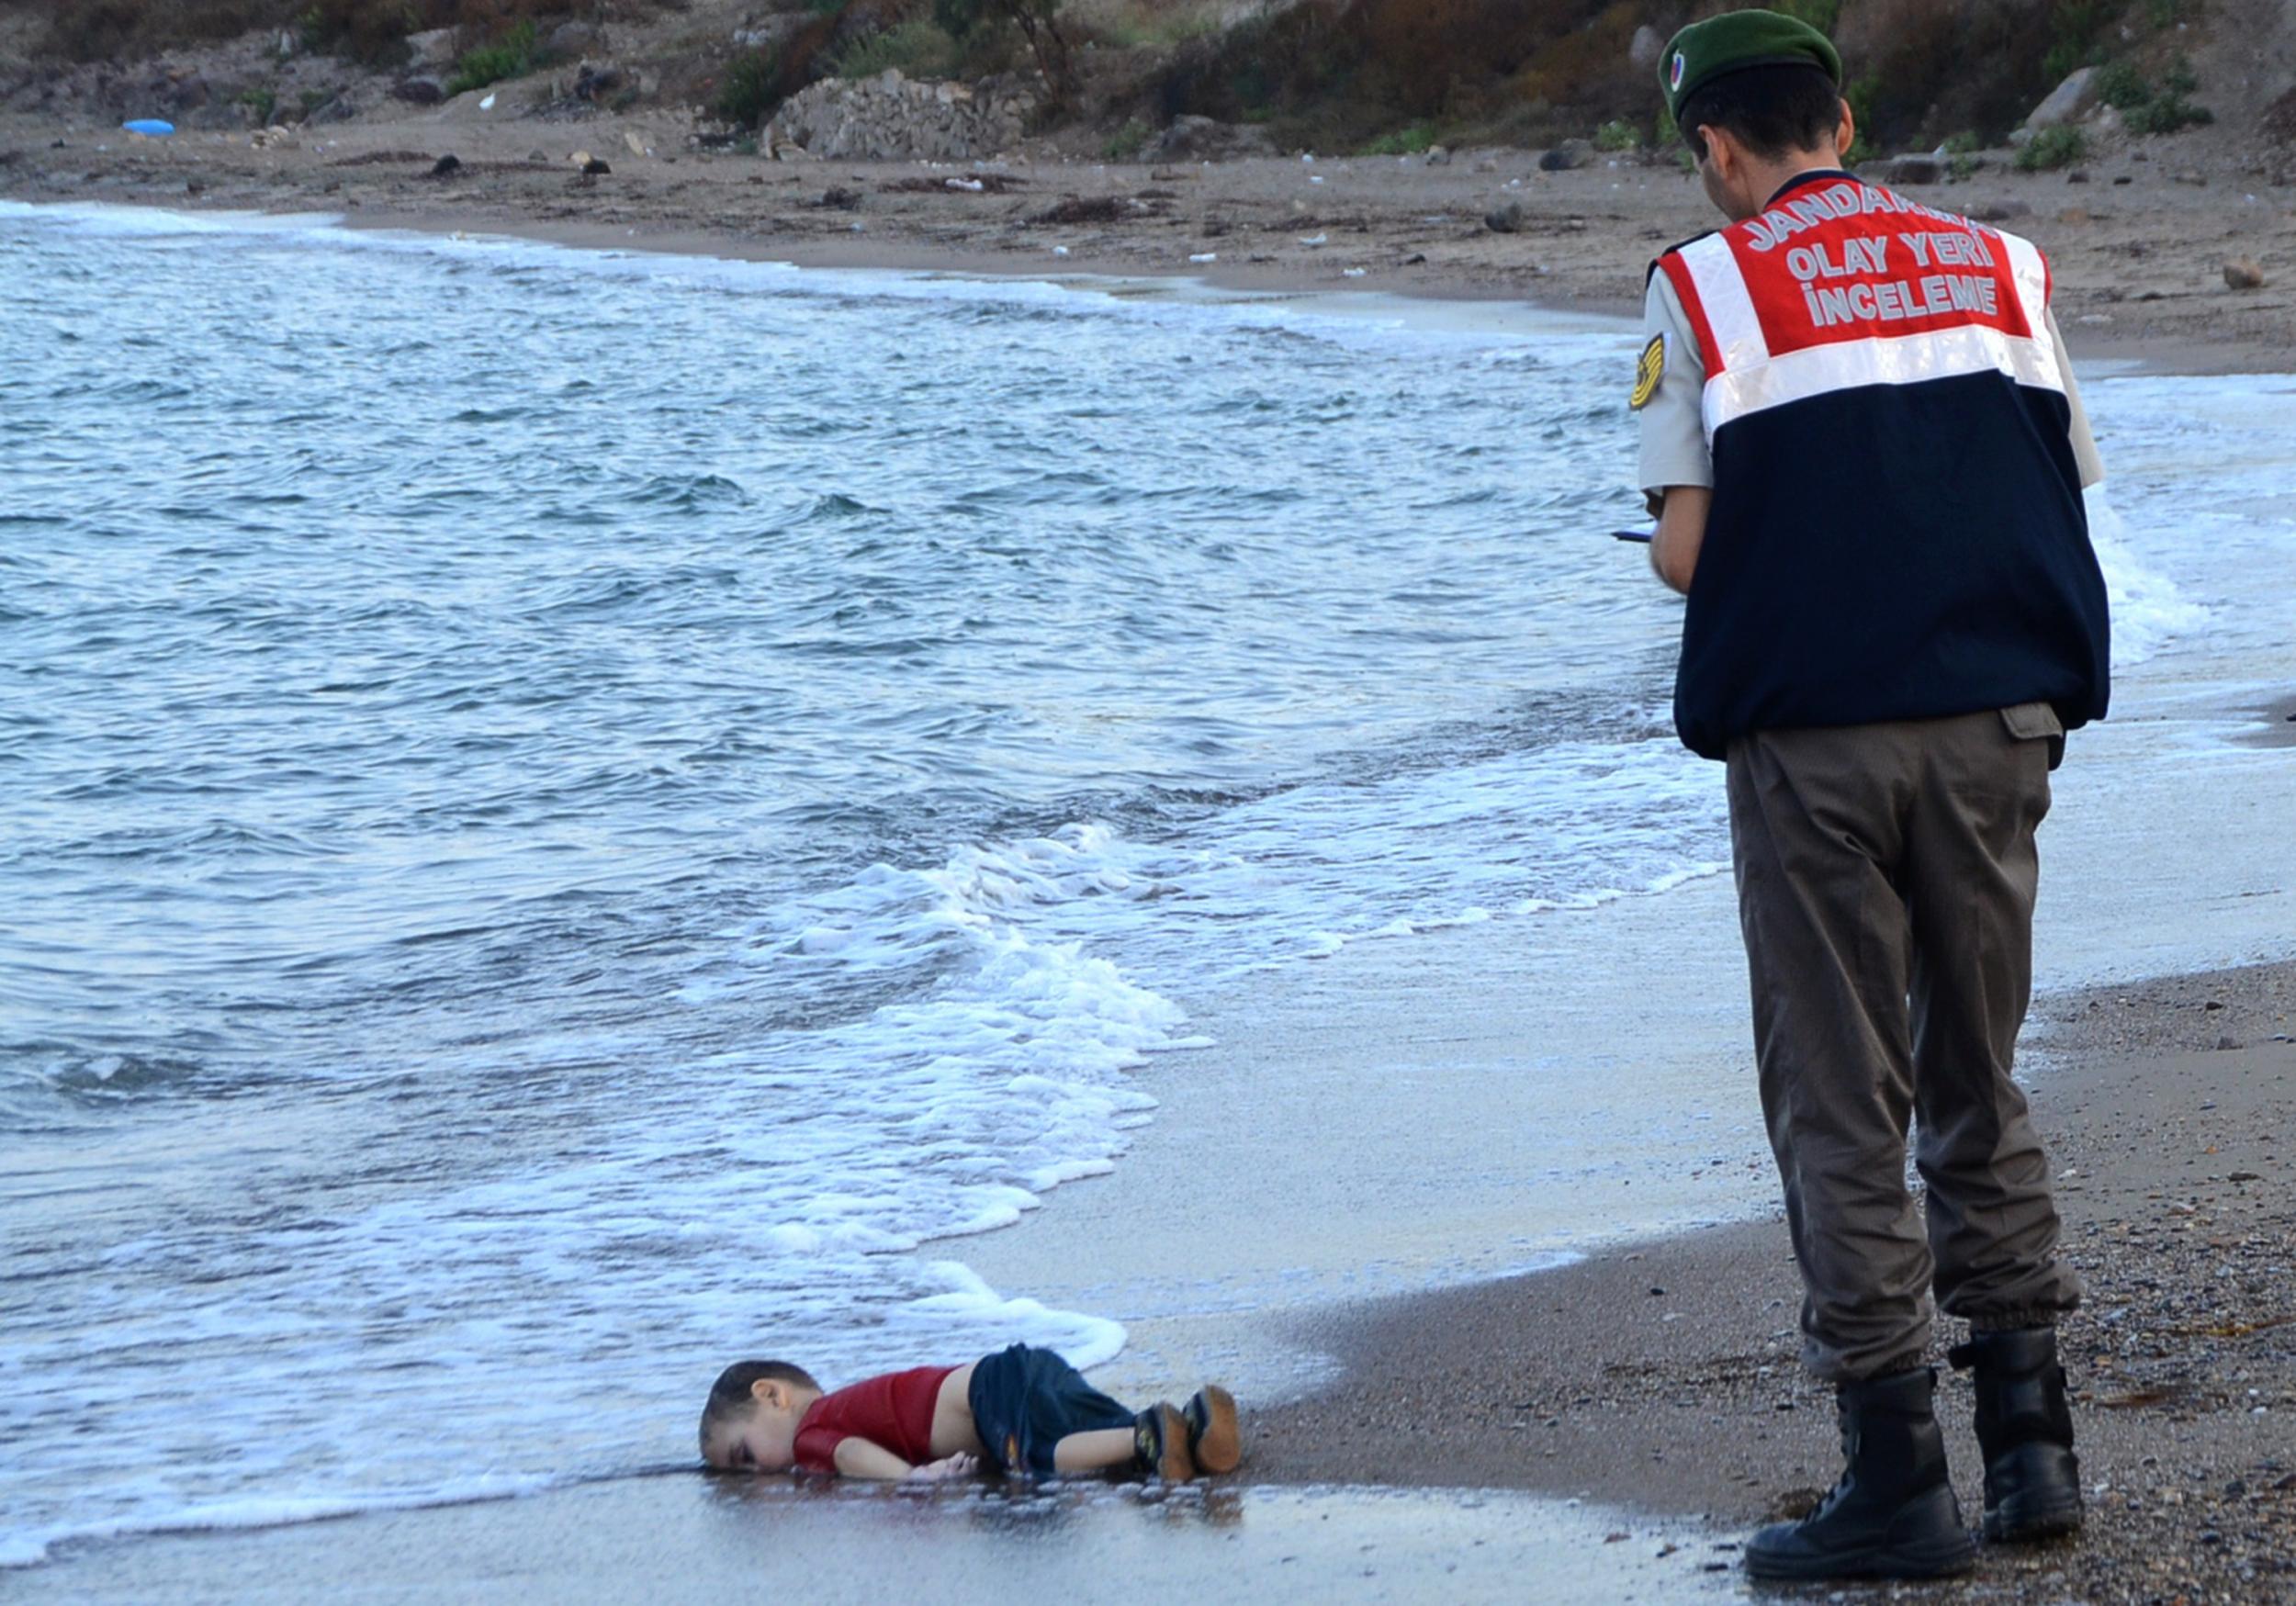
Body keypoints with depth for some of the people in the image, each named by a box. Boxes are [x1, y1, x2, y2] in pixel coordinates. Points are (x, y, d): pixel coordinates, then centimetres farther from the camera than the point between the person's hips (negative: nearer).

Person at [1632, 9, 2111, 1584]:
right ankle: (2031, 1440, 14)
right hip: (1996, 723, 4)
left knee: (1844, 1112, 3)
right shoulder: (1998, 266, 10)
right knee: (1980, 1085, 16)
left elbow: (1687, 549, -5)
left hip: (1813, 735, -3)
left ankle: (1899, 1480, 3)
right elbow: (2063, 498, 8)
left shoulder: (1704, 288, -1)